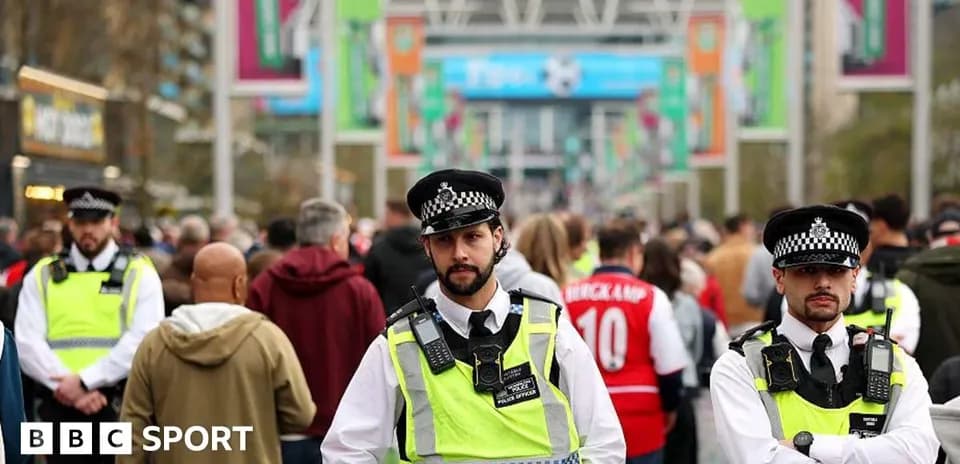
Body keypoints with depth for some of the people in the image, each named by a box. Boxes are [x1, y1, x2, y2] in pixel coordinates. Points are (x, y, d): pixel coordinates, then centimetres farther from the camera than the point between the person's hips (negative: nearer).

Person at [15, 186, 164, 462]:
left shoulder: (139, 274, 3)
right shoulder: (43, 275, 10)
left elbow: (141, 340, -9)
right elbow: (27, 342, 0)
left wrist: (85, 381, -16)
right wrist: (68, 388, -13)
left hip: (118, 405, -2)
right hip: (60, 405, 2)